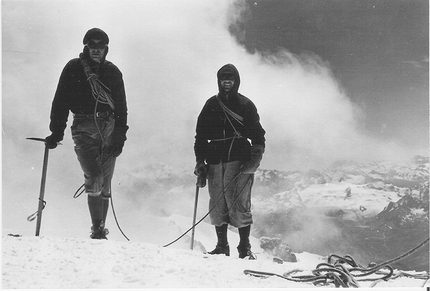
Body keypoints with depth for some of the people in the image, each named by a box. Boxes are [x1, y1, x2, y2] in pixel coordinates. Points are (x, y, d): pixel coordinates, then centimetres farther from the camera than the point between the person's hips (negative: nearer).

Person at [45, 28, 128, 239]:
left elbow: (121, 106, 12)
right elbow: (60, 102, 3)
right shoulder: (73, 69, 4)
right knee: (94, 178, -20)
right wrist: (56, 132, -5)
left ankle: (100, 229, 14)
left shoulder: (112, 72, 11)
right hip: (83, 128, -3)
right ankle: (97, 229, -13)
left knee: (104, 184, 5)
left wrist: (120, 135, 2)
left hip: (109, 128, 3)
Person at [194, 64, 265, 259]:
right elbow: (200, 135, 16)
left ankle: (245, 248, -4)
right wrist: (200, 162, 8)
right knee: (218, 206, 1)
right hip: (215, 162, 3)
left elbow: (258, 136, 5)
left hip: (239, 162, -3)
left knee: (240, 204, -9)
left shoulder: (245, 105, 7)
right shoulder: (211, 105, 15)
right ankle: (221, 246, 10)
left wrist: (255, 158, -9)